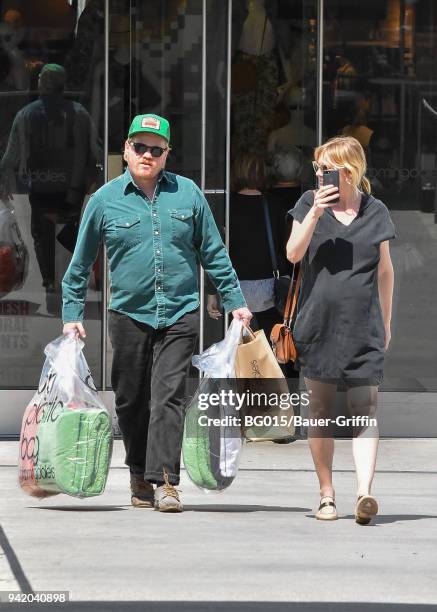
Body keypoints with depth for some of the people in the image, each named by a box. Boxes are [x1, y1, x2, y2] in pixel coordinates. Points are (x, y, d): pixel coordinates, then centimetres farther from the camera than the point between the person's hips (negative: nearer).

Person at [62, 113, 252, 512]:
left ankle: (165, 481, -15)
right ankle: (140, 477, 22)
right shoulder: (105, 200, 3)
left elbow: (213, 253, 12)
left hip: (180, 314, -1)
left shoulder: (187, 193, 5)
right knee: (131, 400, 7)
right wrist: (72, 314, 9)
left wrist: (235, 301, 10)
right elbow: (81, 263, 11)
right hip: (129, 313, 1)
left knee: (168, 397, -11)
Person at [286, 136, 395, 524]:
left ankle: (364, 493, -20)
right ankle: (327, 495, 14)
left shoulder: (375, 212, 5)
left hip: (363, 330, -1)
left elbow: (385, 271, 11)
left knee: (364, 411, -10)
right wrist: (316, 213, -16)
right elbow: (293, 254, -5)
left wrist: (386, 323, 13)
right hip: (318, 326, 1)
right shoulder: (310, 203, 5)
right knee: (320, 411, 6)